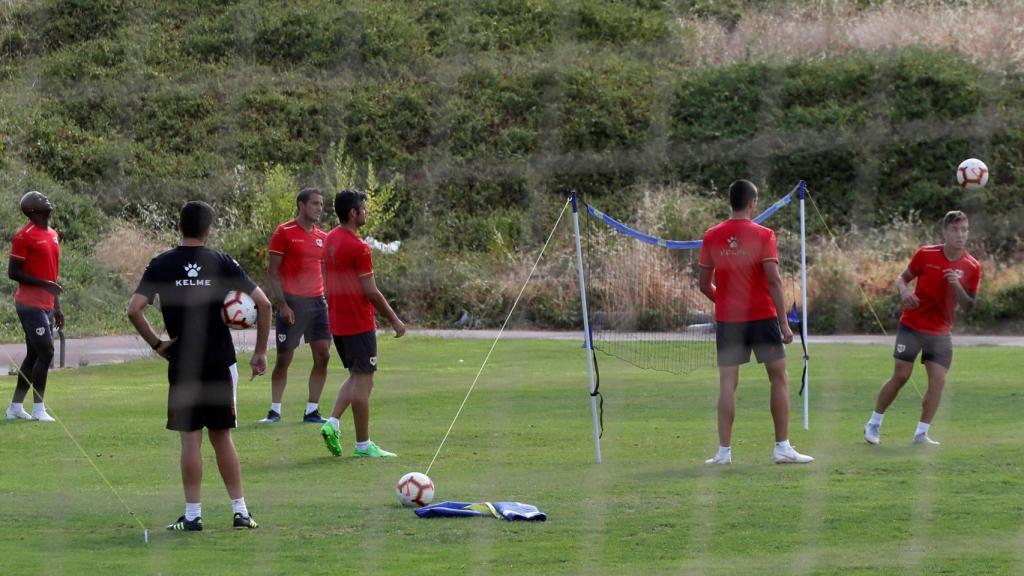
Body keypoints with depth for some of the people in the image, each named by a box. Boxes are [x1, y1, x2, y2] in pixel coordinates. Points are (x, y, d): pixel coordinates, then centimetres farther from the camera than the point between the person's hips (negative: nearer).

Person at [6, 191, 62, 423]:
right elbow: (13, 272, -13)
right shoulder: (25, 236, -13)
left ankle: (16, 407, 17)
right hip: (30, 304, -9)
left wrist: (56, 307, 21)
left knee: (34, 355, 11)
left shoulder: (52, 235, 14)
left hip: (45, 305, 9)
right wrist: (45, 284, -21)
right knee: (45, 352, -12)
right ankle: (38, 409, -7)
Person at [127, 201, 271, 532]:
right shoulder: (221, 263, 0)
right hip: (220, 362, 1)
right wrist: (260, 352, 5)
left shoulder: (161, 265, -1)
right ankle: (240, 510, 10)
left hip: (182, 364, -1)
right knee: (222, 437, 9)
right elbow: (263, 303, -4)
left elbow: (134, 310, -11)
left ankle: (192, 515, 1)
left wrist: (156, 344, 1)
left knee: (190, 439, 2)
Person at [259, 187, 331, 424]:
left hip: (317, 302, 5)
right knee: (284, 358, -1)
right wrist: (282, 304, -13)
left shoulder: (323, 237, 12)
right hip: (292, 303, -5)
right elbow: (272, 272, -6)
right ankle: (275, 410, 8)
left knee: (323, 355, -1)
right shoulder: (284, 233, -5)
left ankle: (312, 410, 7)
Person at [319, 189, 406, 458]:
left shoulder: (331, 239, 9)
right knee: (363, 381, -1)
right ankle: (363, 445, 3)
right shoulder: (358, 247, -19)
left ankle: (332, 423, 5)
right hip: (359, 324, -9)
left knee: (356, 377, 19)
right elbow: (371, 292, -17)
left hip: (337, 323, 9)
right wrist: (394, 320, -6)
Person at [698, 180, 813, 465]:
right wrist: (784, 323, -10)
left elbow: (705, 284, 6)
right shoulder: (762, 235, -7)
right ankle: (782, 447, 4)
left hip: (727, 320, 3)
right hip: (762, 317, -3)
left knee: (728, 384, 4)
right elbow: (773, 280, -13)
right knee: (779, 380, 7)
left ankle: (724, 451, 1)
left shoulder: (712, 236, 3)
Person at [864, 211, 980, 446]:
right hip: (912, 326, -2)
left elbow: (968, 305, 0)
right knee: (901, 375, -2)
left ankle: (921, 433, 1)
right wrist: (904, 292, -19)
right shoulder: (925, 254, -8)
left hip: (941, 333, 2)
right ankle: (874, 424, 15)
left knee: (938, 380, -9)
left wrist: (957, 285, -19)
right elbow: (902, 278, 4)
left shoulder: (972, 267, -5)